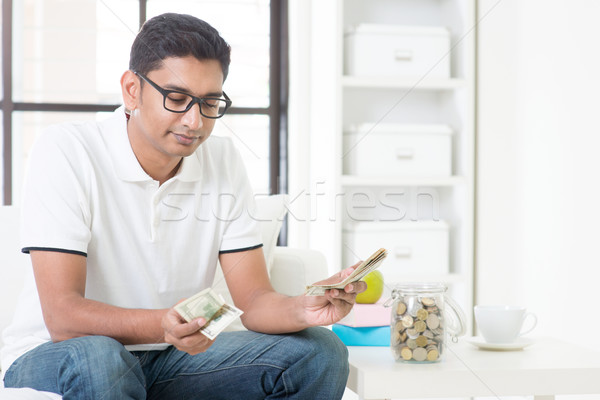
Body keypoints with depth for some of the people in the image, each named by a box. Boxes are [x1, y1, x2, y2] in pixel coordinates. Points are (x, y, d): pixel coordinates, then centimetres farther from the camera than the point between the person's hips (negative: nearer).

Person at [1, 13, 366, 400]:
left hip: (170, 357, 5)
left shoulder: (224, 162, 0)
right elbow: (63, 317, -25)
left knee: (319, 352, -12)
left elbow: (255, 299, -5)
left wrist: (304, 310, -29)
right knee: (95, 359, -39)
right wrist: (162, 326, -43)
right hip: (52, 357, -4)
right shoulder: (66, 153, -17)